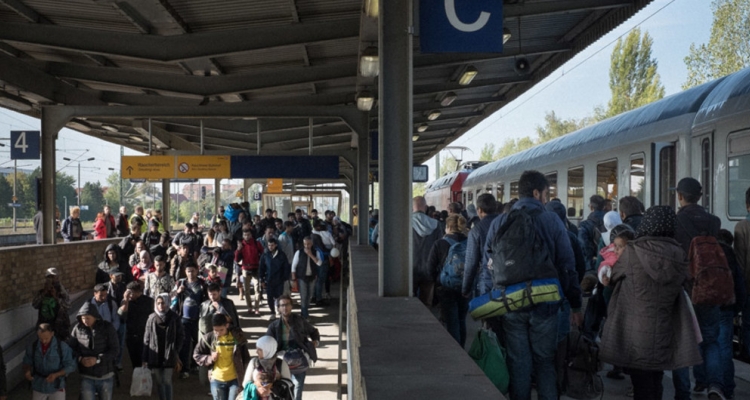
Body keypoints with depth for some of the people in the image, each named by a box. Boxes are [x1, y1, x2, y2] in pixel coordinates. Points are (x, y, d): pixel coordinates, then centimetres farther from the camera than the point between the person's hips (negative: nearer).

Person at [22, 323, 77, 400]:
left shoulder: (63, 347, -15)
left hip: (57, 387, -3)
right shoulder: (32, 347, -7)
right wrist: (27, 371, -15)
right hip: (38, 387, 3)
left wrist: (56, 375, -25)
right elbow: (27, 363, 7)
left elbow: (70, 366, -10)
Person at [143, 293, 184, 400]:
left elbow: (181, 336, 3)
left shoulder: (174, 318, -4)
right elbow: (147, 339, 3)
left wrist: (176, 350, -4)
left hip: (169, 356, -2)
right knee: (158, 382, 9)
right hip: (155, 356, 2)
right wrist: (144, 358, 1)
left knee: (167, 381, -4)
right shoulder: (152, 318, 1)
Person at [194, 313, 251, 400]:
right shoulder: (209, 338, -7)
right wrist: (210, 359, -14)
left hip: (235, 379, -2)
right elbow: (196, 355, 5)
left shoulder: (237, 336, -9)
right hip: (217, 380, 2)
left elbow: (246, 358, -1)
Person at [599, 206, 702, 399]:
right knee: (655, 384, 19)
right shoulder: (678, 256, -2)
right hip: (663, 335, 4)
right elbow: (682, 281, 15)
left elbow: (612, 276, 3)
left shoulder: (632, 252, -13)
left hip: (635, 336, -4)